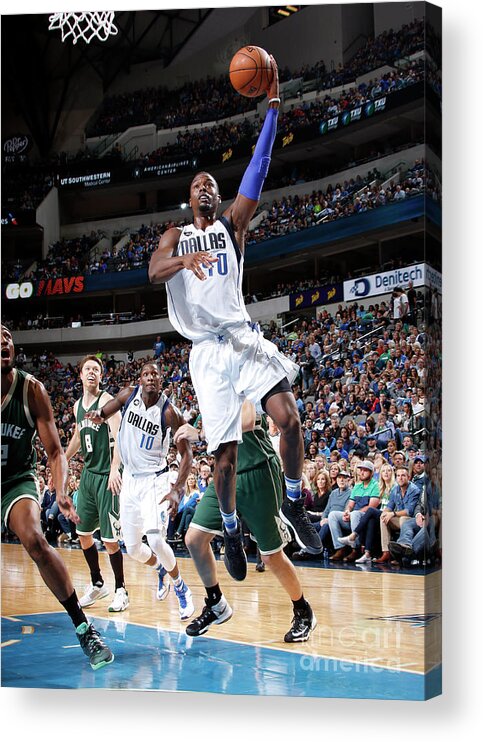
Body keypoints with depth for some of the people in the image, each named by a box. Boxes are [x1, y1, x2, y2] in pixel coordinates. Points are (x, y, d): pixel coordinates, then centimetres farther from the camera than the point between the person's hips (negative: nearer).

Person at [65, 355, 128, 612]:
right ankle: (97, 584, 27)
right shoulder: (78, 406, 12)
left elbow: (118, 436, -21)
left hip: (106, 476, -7)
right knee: (83, 534, 11)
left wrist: (114, 469, -33)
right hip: (88, 473, 7)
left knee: (109, 538, -6)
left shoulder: (107, 401, -11)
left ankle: (121, 590, 8)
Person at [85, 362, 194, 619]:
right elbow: (105, 411, 10)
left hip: (155, 480, -5)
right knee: (132, 548, 11)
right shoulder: (129, 395, -4)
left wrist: (177, 490, -23)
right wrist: (99, 414, -17)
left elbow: (186, 454, -11)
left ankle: (181, 588, 4)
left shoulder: (169, 412, -16)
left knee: (156, 541, -22)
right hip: (130, 479, 5)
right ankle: (160, 569, 43)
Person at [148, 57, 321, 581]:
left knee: (288, 417, -21)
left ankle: (293, 505, 0)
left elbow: (258, 171, 1)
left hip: (243, 336, 0)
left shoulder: (232, 223, 13)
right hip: (207, 350, 0)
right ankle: (230, 532, 19)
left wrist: (272, 107, -8)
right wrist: (184, 258, -30)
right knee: (224, 454, -3)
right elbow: (153, 272, -8)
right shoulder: (174, 237, 14)